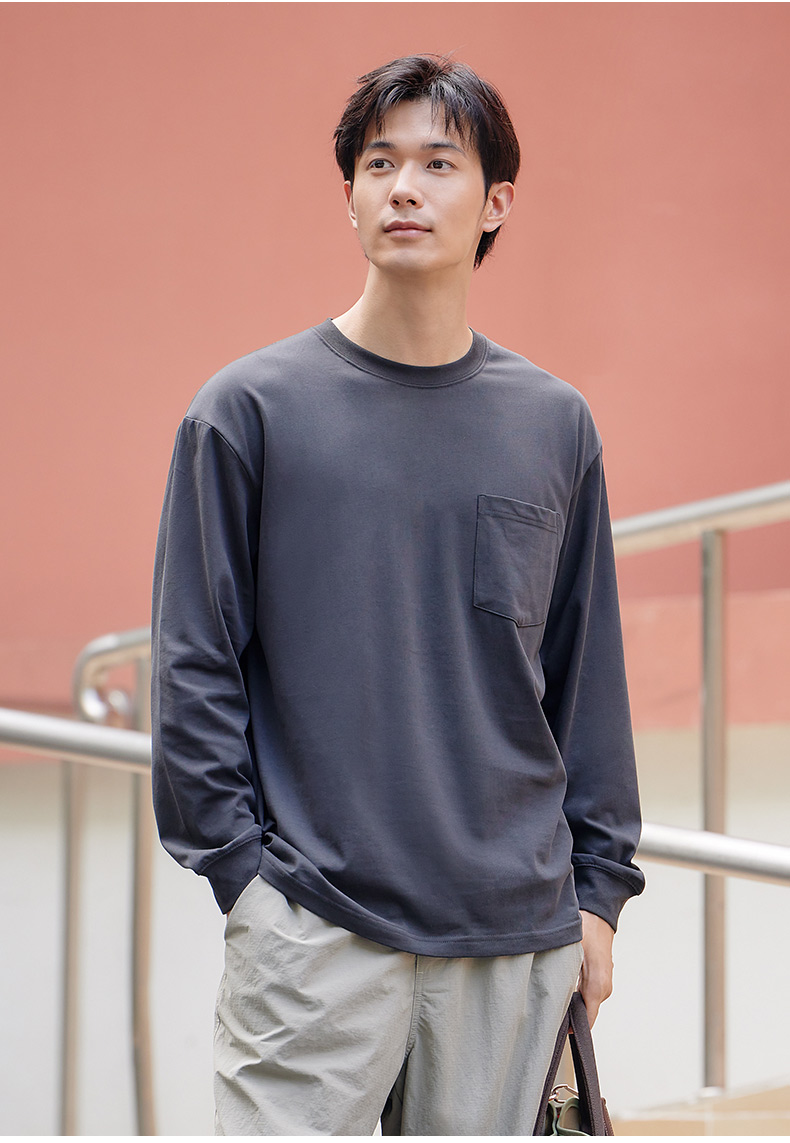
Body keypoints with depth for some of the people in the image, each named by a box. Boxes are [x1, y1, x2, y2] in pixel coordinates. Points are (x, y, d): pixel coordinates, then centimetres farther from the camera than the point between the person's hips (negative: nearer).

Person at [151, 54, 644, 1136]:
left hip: (516, 934, 3)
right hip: (314, 928, -3)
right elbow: (193, 668, 0)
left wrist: (599, 887, 9)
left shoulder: (555, 425, 9)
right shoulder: (250, 409, 0)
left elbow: (587, 672, 13)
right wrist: (242, 870, -7)